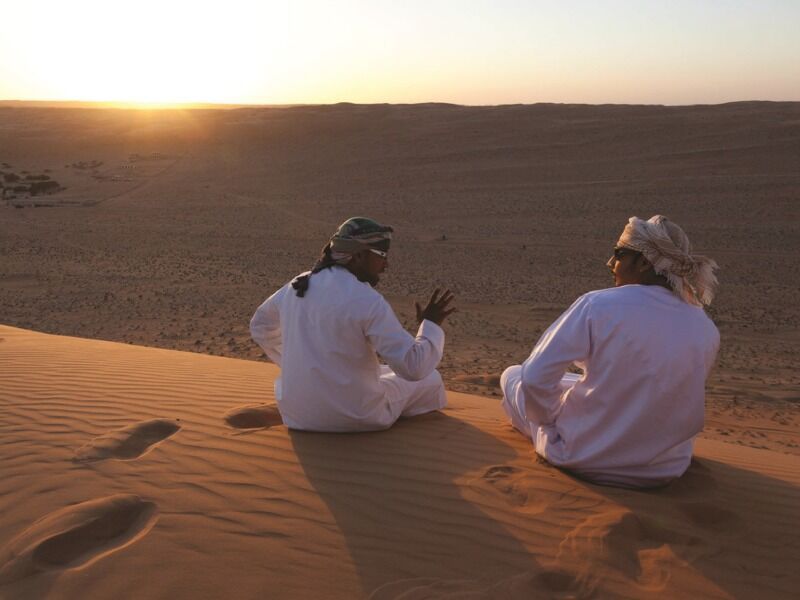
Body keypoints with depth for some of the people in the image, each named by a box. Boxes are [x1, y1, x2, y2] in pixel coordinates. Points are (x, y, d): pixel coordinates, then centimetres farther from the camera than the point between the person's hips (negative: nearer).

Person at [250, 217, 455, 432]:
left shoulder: (297, 286, 1)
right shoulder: (368, 301, -19)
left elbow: (260, 327, 19)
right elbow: (414, 367, -21)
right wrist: (431, 325, -3)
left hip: (296, 415, 6)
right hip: (357, 419, -6)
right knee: (430, 379, 17)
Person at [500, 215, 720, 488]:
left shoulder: (597, 306, -21)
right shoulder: (707, 330, -8)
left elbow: (535, 377, -19)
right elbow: (680, 399, 6)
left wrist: (549, 416, 1)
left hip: (586, 458, -5)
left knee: (512, 375, 18)